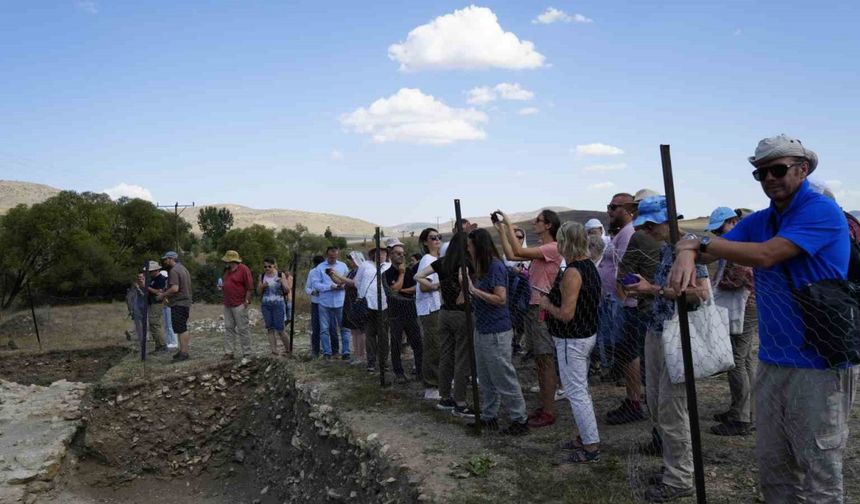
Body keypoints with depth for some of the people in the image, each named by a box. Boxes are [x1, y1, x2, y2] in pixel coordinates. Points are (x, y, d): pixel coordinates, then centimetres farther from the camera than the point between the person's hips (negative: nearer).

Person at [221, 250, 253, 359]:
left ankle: (247, 353, 3)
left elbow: (250, 287, -12)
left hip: (239, 304, -8)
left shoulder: (244, 269, -9)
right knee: (228, 328, 8)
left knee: (243, 329, -3)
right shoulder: (227, 271, 17)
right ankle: (229, 352, 13)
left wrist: (246, 301, -15)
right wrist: (222, 288, 8)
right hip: (227, 304, 8)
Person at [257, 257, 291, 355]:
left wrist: (282, 282, -21)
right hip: (265, 305, 4)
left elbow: (287, 290, -3)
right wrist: (262, 286, -9)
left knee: (279, 330, -4)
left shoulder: (281, 275, -2)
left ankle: (288, 348, 15)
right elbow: (258, 293, 11)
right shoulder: (262, 276, 7)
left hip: (278, 304, -4)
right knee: (270, 329, 1)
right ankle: (273, 350, 5)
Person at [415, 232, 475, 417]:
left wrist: (436, 287, 6)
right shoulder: (466, 261, -11)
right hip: (462, 314, -6)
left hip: (444, 313, 7)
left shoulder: (442, 262, 7)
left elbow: (418, 276, 6)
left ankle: (445, 398, 23)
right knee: (462, 359, 0)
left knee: (445, 357, 13)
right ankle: (460, 404, 4)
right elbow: (463, 277, -34)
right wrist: (462, 295, -19)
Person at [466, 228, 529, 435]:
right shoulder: (483, 267, 11)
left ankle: (520, 419, 9)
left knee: (504, 378, -2)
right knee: (486, 379, 16)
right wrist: (468, 284, 5)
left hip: (496, 332, -10)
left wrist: (474, 290, -22)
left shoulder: (495, 266, -16)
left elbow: (501, 299, -22)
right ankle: (488, 416, 27)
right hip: (482, 329, 10)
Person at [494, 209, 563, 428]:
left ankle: (548, 412, 2)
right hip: (532, 307, 10)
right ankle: (544, 406, 23)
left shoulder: (553, 248, -14)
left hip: (543, 309, -10)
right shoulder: (540, 249, 16)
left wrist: (509, 225, -15)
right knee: (539, 359, 14)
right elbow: (511, 255, 16)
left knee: (546, 360, -4)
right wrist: (501, 231, 13)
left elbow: (519, 251, -23)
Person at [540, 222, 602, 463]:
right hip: (587, 335, 10)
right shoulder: (590, 266, 6)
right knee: (581, 390, 20)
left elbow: (566, 314, -27)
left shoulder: (572, 273, -23)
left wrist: (547, 305, -9)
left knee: (576, 393, -1)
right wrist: (554, 300, 14)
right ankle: (586, 437, 30)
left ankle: (591, 447, 5)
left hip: (572, 341, -10)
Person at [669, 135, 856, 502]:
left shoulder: (821, 211, -12)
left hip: (818, 364, -7)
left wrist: (700, 242, -13)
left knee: (819, 472, 3)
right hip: (773, 360, 7)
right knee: (772, 466, 16)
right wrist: (688, 255, -20)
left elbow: (765, 255, -23)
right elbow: (713, 249, 5)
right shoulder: (760, 221, 11)